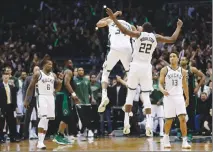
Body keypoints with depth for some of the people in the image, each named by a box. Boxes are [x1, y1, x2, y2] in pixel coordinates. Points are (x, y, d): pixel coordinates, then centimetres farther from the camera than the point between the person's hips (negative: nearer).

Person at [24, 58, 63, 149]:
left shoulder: (53, 75, 13)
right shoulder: (38, 74, -2)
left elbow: (57, 89, 16)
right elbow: (31, 87, 0)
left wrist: (60, 80, -1)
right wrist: (26, 99, -4)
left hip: (51, 98, 6)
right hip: (42, 97, -6)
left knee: (46, 120, 4)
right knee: (44, 118, -19)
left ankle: (41, 141, 9)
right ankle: (40, 142, -19)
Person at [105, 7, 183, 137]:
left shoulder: (139, 34, 0)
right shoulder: (156, 37, 6)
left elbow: (124, 30, -14)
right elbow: (172, 39, 8)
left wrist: (113, 17, -11)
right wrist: (179, 27, 22)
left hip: (135, 66, -1)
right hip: (146, 68, 1)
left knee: (130, 94, 9)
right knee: (146, 96, 5)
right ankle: (149, 124, -11)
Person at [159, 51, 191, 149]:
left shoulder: (182, 71, 8)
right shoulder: (164, 70, 1)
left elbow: (185, 85, 16)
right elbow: (160, 83, -2)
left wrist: (187, 98, 17)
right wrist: (162, 90, -23)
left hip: (179, 97, 1)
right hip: (168, 97, -1)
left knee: (183, 119, -12)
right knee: (169, 120, 5)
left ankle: (184, 141, -9)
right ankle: (166, 138, 29)